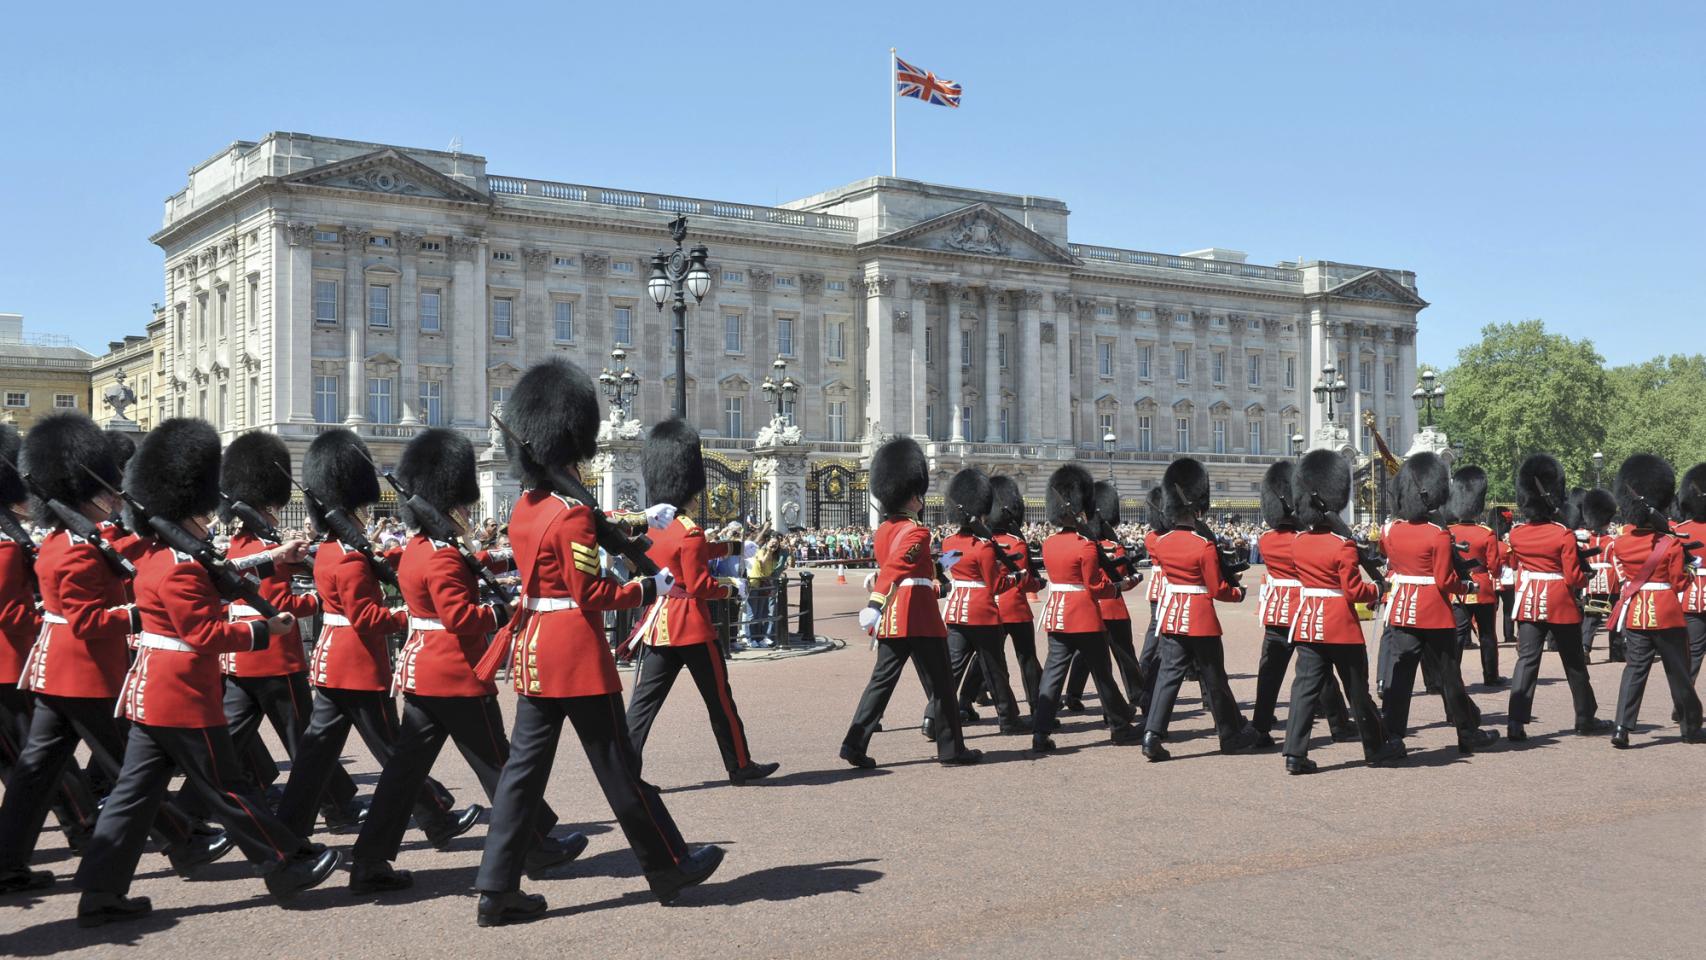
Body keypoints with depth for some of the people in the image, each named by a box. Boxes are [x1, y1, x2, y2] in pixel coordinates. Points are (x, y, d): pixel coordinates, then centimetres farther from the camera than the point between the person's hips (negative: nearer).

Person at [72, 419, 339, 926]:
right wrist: (265, 630, -14)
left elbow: (214, 580, 24)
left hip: (152, 691, 10)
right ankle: (290, 866, 12)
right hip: (184, 697, -10)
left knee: (135, 791, 10)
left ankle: (101, 894, 12)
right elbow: (207, 634, -22)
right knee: (226, 787, 1)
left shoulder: (160, 555, 11)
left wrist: (274, 558, 22)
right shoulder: (178, 569, -20)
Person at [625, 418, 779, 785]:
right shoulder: (690, 531, -16)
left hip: (660, 624, 7)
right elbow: (700, 587, -18)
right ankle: (741, 766, 19)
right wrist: (733, 589, -1)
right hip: (693, 626, -7)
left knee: (644, 701, 4)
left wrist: (736, 547, 29)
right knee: (719, 700, 7)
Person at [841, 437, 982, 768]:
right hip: (920, 618, -8)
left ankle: (855, 744, 1)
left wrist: (938, 563, 38)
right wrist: (875, 603, -42)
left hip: (891, 620, 8)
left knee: (882, 680, 9)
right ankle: (952, 749, 12)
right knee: (940, 684, 4)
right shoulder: (916, 531, -14)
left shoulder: (883, 530, 12)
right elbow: (895, 567, -30)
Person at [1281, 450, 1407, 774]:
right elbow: (1354, 591, -15)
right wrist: (1378, 589, 4)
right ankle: (1377, 748, 25)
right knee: (1357, 690, 9)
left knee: (1305, 686, 4)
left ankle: (1295, 754, -4)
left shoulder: (1298, 544, 3)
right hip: (1341, 625, -5)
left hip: (1307, 623, 5)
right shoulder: (1343, 546, -15)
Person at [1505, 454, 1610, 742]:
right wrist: (1586, 576, 8)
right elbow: (1574, 578, -11)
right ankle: (1586, 719, 26)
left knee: (1527, 660, 2)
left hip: (1528, 603, 3)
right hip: (1561, 605, -3)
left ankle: (1516, 723, -10)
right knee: (1574, 663, 12)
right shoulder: (1564, 535, -14)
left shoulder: (1516, 533, -3)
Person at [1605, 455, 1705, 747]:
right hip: (1666, 613, -3)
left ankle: (1622, 728, -6)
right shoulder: (1672, 545, -12)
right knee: (1679, 671, 11)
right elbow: (1680, 584, -5)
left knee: (1635, 668, 6)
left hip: (1634, 613, 3)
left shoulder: (1620, 544, -2)